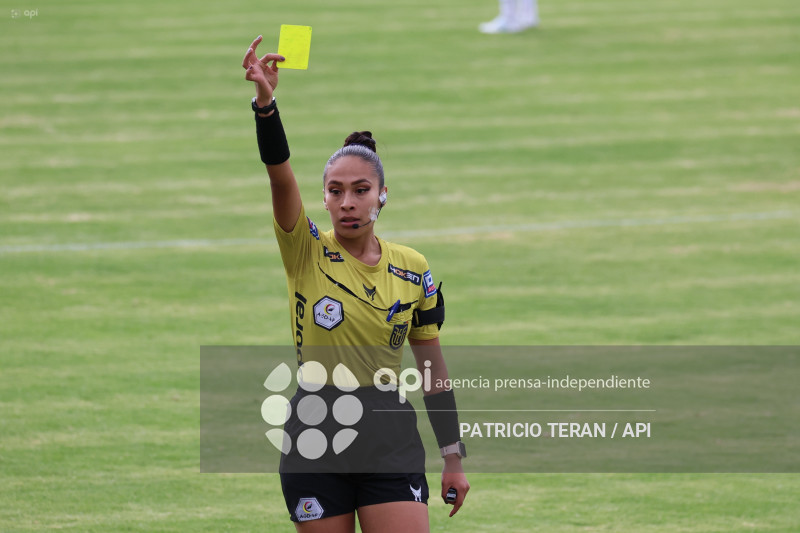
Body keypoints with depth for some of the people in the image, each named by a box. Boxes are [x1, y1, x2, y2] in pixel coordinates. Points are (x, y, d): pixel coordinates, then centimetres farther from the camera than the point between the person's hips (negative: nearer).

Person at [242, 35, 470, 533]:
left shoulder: (413, 269, 3)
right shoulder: (307, 253, -2)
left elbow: (433, 367, 10)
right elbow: (281, 175, -20)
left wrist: (453, 458, 9)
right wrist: (265, 101, -36)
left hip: (389, 435, 1)